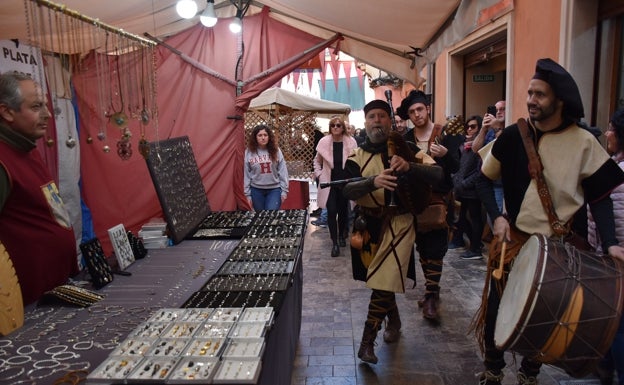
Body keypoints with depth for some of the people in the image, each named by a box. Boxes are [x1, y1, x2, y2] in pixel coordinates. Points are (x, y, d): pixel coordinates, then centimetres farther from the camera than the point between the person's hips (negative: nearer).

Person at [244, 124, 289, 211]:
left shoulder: (275, 150, -2)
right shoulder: (248, 152, -4)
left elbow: (283, 171, 0)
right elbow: (246, 174, -1)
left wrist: (284, 190, -2)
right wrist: (247, 194, -1)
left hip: (274, 189, -1)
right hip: (256, 190, 1)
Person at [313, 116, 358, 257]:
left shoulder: (351, 142, -6)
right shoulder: (324, 142, -3)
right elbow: (317, 161, 11)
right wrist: (319, 174, 1)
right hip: (330, 183, 0)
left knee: (343, 210, 13)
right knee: (331, 211, -6)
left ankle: (341, 236, 35)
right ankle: (334, 242, 1)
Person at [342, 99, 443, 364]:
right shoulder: (357, 157, 1)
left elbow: (437, 174, -15)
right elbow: (348, 190, -16)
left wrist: (409, 167, -33)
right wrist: (373, 181, -37)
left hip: (398, 222, -3)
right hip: (368, 224, 3)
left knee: (383, 281, -8)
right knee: (381, 279, 18)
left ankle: (367, 342, 3)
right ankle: (394, 320, 44)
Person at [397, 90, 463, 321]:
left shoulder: (445, 135, -4)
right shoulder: (406, 139, 6)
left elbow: (456, 168, -9)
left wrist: (446, 155, -27)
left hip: (438, 199, -4)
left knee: (435, 249, -7)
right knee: (422, 248, 12)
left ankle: (431, 296, 1)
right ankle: (432, 290, 27)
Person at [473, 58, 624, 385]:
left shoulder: (584, 142, -7)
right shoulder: (513, 136, -4)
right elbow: (484, 180, 5)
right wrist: (496, 217, -9)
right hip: (513, 238, 1)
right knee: (497, 309, 7)